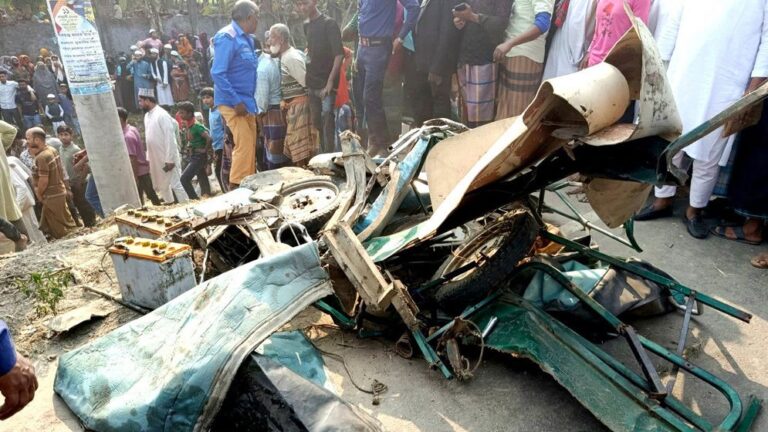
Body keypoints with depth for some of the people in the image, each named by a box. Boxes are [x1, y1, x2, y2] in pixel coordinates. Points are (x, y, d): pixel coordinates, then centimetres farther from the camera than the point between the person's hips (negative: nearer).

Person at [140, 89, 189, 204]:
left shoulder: (162, 115, -15)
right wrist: (148, 158, 14)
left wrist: (170, 159, -20)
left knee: (176, 184, -6)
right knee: (162, 186, 16)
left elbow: (170, 138, -18)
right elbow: (149, 139, 16)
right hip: (155, 159, 9)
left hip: (168, 159, -9)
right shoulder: (147, 116, 11)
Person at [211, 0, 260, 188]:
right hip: (232, 102, -9)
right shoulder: (227, 37, -14)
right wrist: (236, 101, -22)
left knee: (250, 146, 10)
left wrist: (249, 101, 10)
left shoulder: (246, 38, 13)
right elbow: (217, 73, -20)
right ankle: (237, 187, -4)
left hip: (246, 102, 9)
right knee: (244, 145, -12)